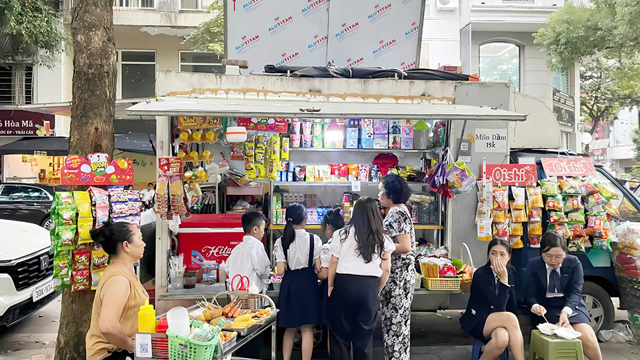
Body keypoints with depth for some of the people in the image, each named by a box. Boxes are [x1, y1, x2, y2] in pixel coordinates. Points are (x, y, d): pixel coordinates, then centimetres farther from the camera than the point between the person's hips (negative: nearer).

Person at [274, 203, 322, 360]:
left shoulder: (281, 241, -5)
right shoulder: (313, 240, -6)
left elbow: (280, 271, -7)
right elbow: (318, 268, -6)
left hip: (289, 284, 2)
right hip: (308, 283, -1)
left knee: (289, 329, 16)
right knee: (307, 329, 6)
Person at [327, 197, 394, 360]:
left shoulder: (343, 234, -2)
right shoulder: (382, 239, 3)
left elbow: (334, 262, -2)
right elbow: (386, 269, 3)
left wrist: (330, 285, 9)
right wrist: (377, 290, 15)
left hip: (344, 284, -1)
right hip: (370, 287, 2)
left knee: (340, 332, 11)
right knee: (365, 335, 13)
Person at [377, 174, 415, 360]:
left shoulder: (397, 213, -17)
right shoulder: (397, 211, 14)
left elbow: (405, 247, -24)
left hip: (396, 276, -10)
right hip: (396, 274, 10)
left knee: (394, 320, -2)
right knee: (397, 319, 15)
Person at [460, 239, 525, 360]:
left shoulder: (511, 271, 1)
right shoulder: (481, 274, -17)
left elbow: (513, 307, 6)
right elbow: (499, 307, -21)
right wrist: (503, 279, -24)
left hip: (498, 322, 4)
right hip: (476, 322, -4)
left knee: (502, 338, -33)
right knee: (510, 318, -34)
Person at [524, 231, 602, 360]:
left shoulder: (574, 263, -3)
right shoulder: (533, 265, -3)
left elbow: (575, 292, -10)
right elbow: (529, 295, -2)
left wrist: (566, 312, -28)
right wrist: (535, 306, -27)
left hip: (571, 306, 1)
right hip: (546, 308, -1)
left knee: (588, 338, -23)